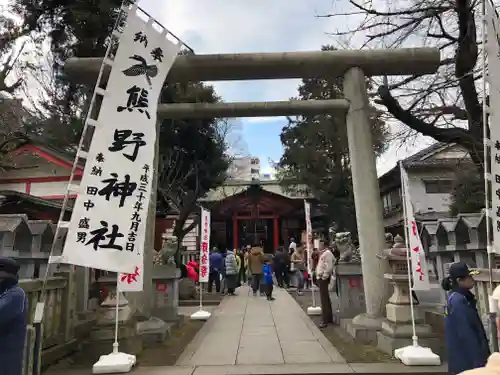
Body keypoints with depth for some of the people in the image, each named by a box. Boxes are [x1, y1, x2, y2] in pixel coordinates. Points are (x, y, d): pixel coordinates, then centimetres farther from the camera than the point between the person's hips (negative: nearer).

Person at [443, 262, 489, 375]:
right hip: (465, 357, -9)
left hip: (469, 353, 9)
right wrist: (479, 359, -18)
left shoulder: (462, 297, 8)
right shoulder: (458, 300, -22)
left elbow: (473, 326, 14)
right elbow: (465, 333, -23)